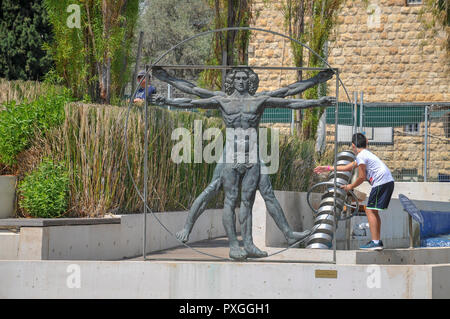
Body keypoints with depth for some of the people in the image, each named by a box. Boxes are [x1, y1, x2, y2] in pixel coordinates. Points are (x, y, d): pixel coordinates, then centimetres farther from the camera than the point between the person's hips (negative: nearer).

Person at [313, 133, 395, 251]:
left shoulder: (361, 156, -6)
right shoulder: (365, 154, 25)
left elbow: (362, 177, -7)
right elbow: (348, 167, 34)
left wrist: (350, 186, 10)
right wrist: (328, 168, 39)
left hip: (381, 182, -10)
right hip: (388, 182, 10)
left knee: (370, 210, -9)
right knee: (373, 211, 16)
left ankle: (375, 242, -16)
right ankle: (377, 240, 18)